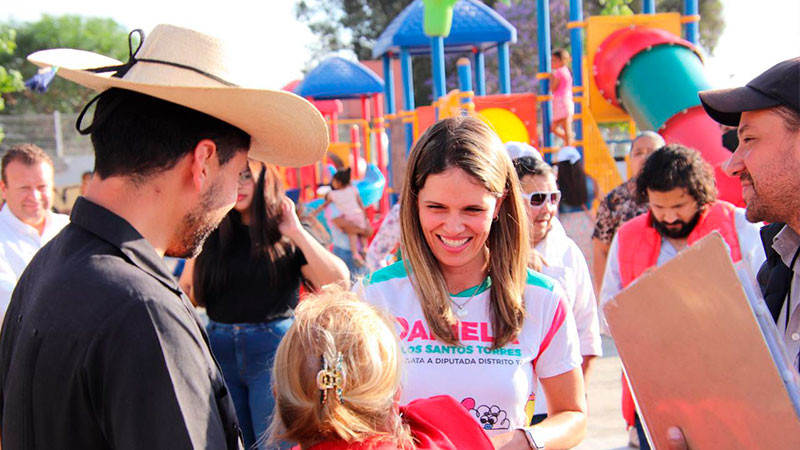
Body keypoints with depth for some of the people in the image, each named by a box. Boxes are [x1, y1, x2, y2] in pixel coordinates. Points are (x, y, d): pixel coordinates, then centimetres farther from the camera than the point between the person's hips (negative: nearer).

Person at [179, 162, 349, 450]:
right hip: (219, 348, 3)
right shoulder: (211, 234, 8)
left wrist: (297, 232, -16)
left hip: (274, 349, -3)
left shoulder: (288, 235, 0)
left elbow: (339, 283, -14)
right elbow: (187, 293, 16)